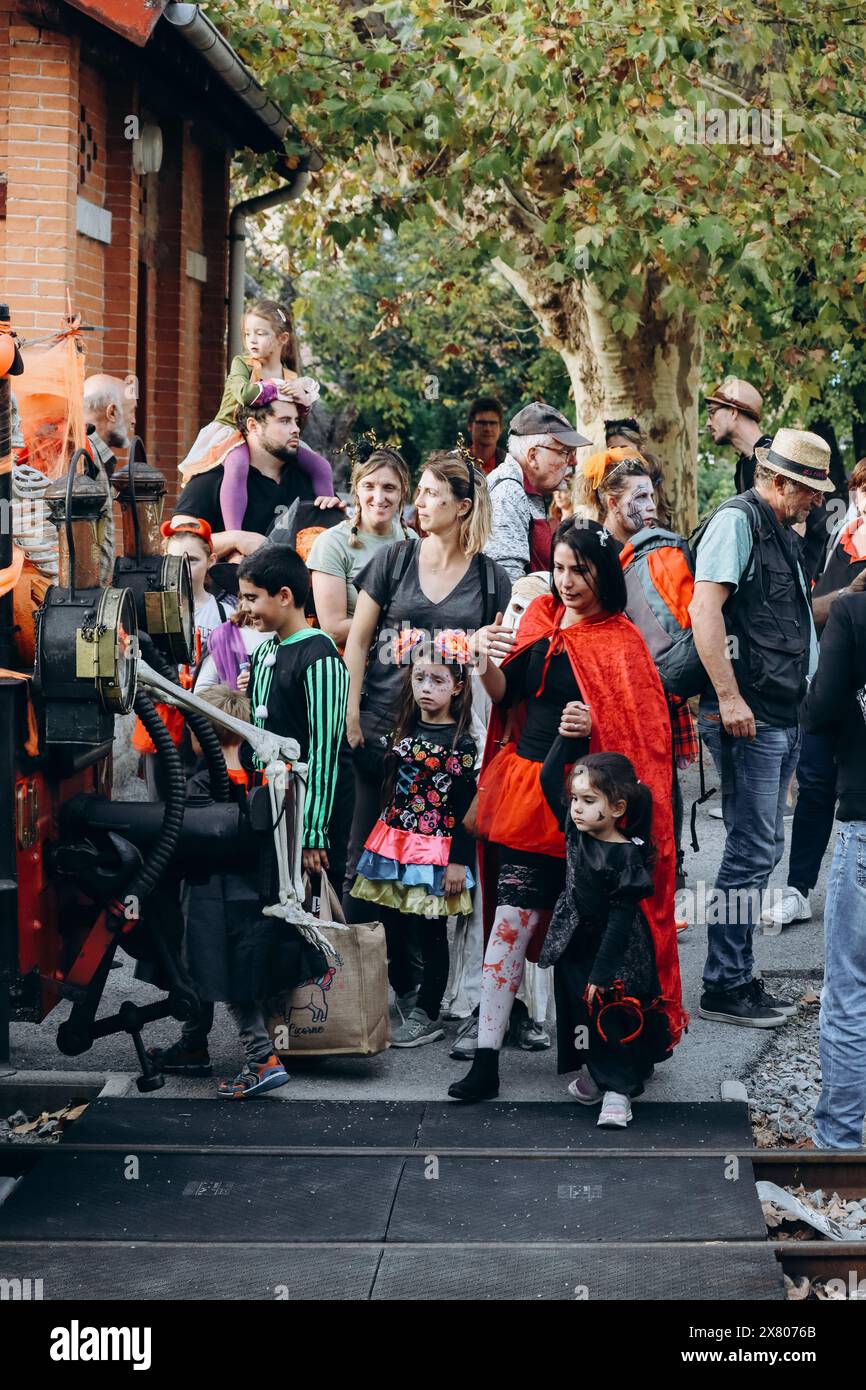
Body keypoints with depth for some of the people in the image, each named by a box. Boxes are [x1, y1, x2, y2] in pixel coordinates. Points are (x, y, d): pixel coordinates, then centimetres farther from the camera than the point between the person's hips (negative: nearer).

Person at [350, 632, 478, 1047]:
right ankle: (398, 998, 24)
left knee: (432, 933, 3)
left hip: (436, 850, -6)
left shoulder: (461, 742, -9)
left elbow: (465, 806, -9)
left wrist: (459, 861, -12)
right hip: (394, 844, 6)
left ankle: (426, 1016, 10)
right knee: (391, 927, 9)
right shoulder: (405, 730, 8)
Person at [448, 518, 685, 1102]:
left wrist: (595, 724, -21)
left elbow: (645, 728, -3)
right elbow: (505, 696, 9)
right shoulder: (540, 620, 11)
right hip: (524, 785, 3)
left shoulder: (622, 641, -1)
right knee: (511, 918, -4)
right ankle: (486, 1061, -3)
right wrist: (489, 664, -12)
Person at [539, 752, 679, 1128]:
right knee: (580, 1009, 15)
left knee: (617, 1019, 0)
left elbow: (621, 917, -21)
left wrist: (601, 971, -22)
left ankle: (618, 1090, 8)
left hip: (617, 953, -6)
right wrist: (567, 736, -7)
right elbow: (548, 779, 1)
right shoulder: (577, 831, -3)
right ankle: (595, 1072, 32)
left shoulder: (625, 857, -22)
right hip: (576, 945, 7)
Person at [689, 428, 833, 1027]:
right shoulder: (737, 521, -9)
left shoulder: (783, 534, 21)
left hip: (784, 717, 10)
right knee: (752, 849, -8)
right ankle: (724, 988, 0)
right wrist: (729, 697, -24)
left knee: (763, 848, 13)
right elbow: (704, 608, -21)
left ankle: (740, 977, 21)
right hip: (748, 714, -10)